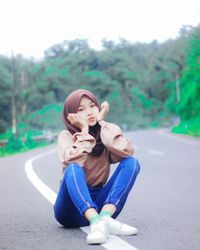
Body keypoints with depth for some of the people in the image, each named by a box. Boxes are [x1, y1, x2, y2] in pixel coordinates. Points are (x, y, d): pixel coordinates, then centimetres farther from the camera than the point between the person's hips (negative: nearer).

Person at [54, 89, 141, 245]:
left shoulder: (106, 132, 4)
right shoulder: (66, 136, -3)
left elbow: (127, 151, -19)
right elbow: (73, 162, -25)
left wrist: (102, 123, -12)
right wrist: (84, 131, -16)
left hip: (98, 202, 3)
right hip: (72, 208, -3)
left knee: (131, 162, -16)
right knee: (72, 168, -32)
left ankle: (105, 217, -34)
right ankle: (96, 222, -52)